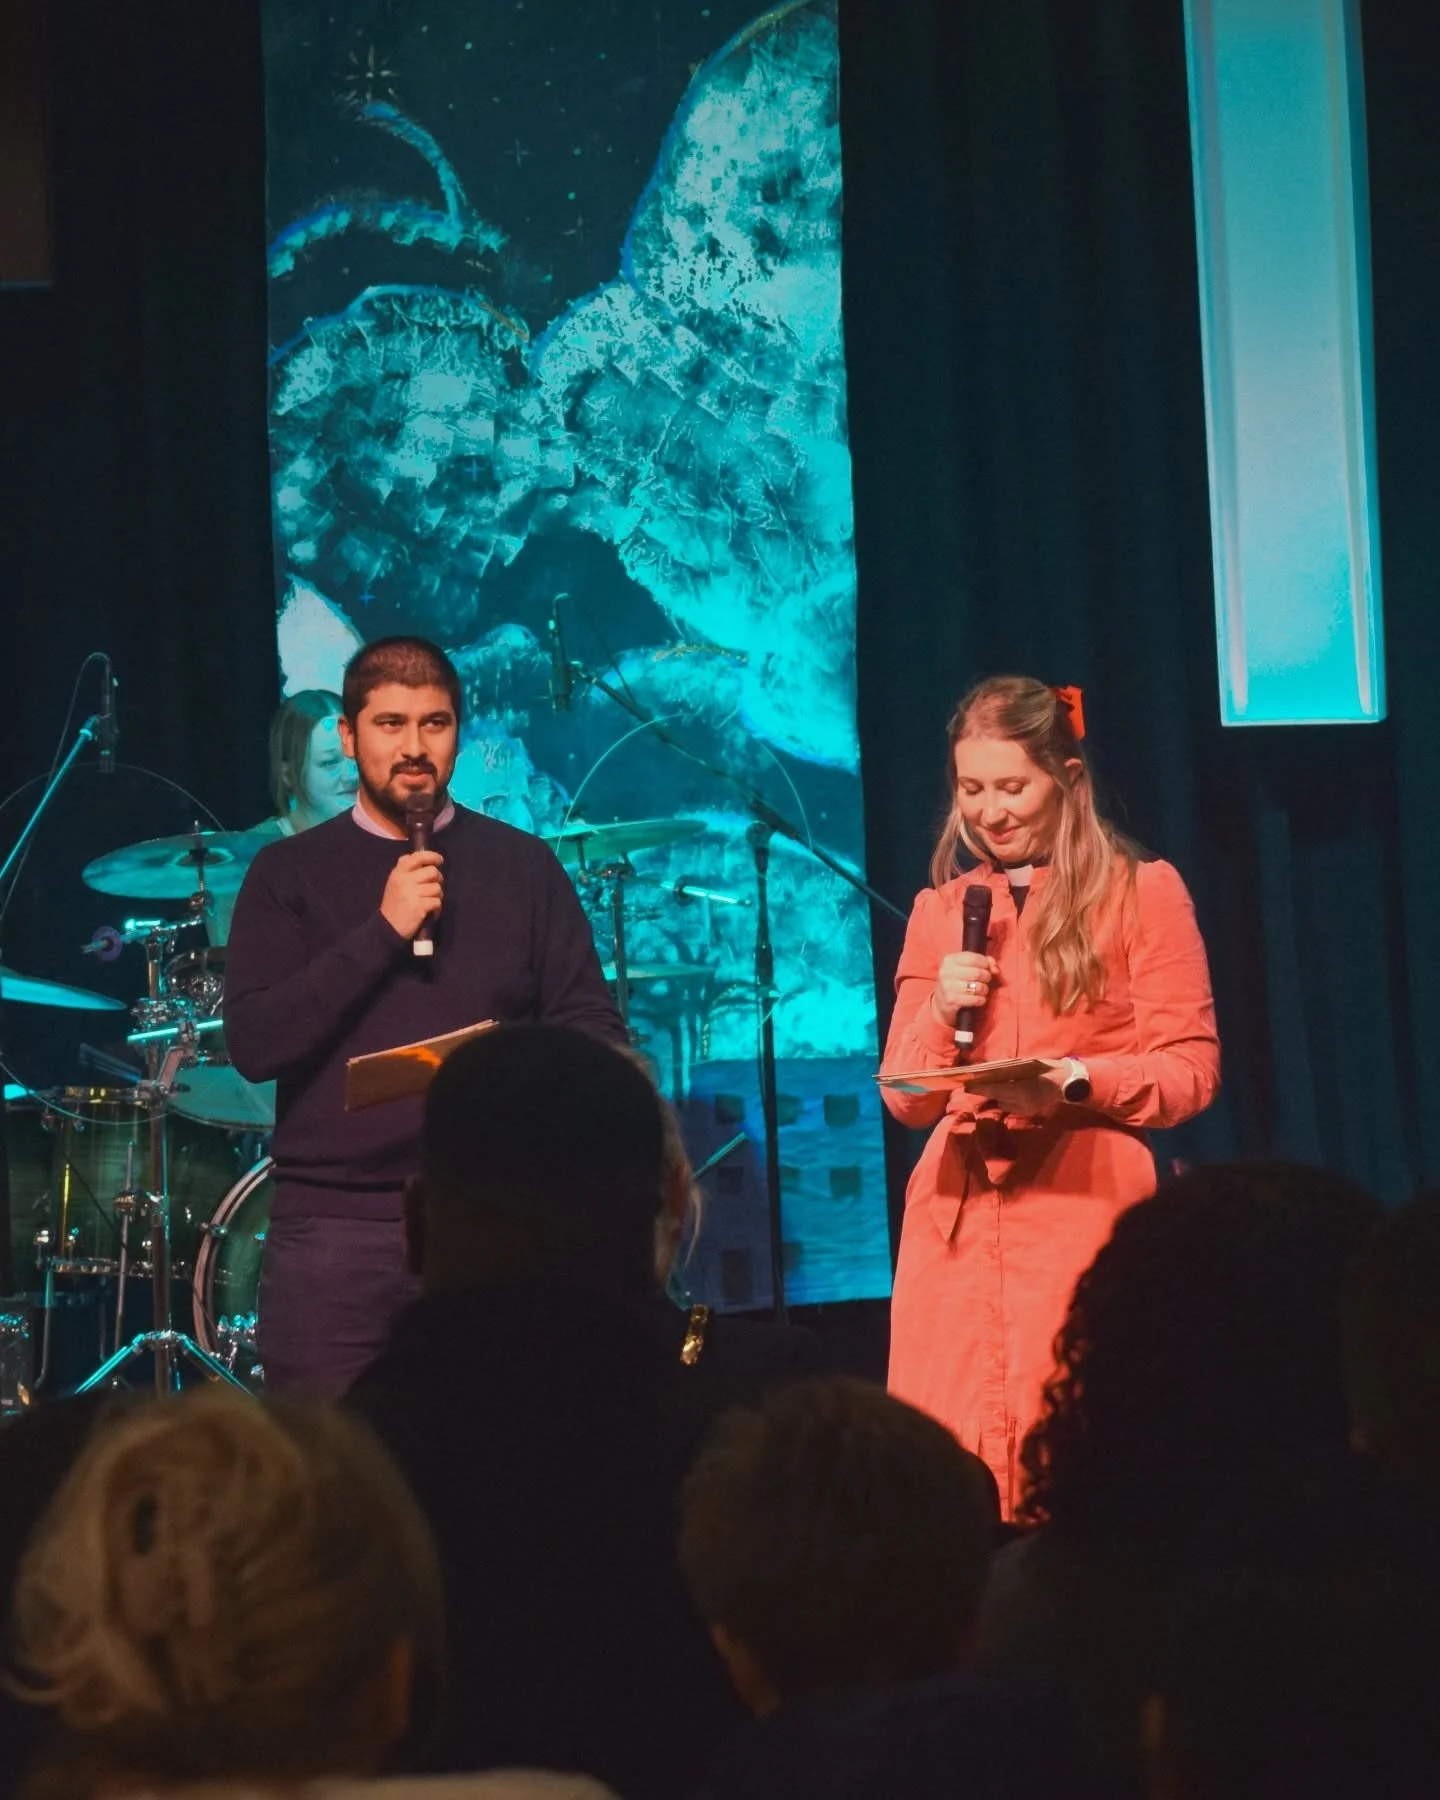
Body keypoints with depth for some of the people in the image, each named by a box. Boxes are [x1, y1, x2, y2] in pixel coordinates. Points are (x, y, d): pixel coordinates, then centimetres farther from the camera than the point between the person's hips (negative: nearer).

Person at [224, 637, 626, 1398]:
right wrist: (381, 931, -10)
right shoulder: (290, 872, 7)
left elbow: (595, 1032, 7)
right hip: (335, 1226, 0)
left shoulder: (521, 865, 10)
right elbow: (251, 1043, -4)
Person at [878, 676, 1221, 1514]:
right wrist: (942, 1015, -4)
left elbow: (1191, 1066, -2)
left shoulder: (1142, 890, 4)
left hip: (1086, 1202, -4)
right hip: (957, 1214, 4)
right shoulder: (940, 911, 16)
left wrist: (1075, 1082, -18)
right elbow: (904, 1098, 15)